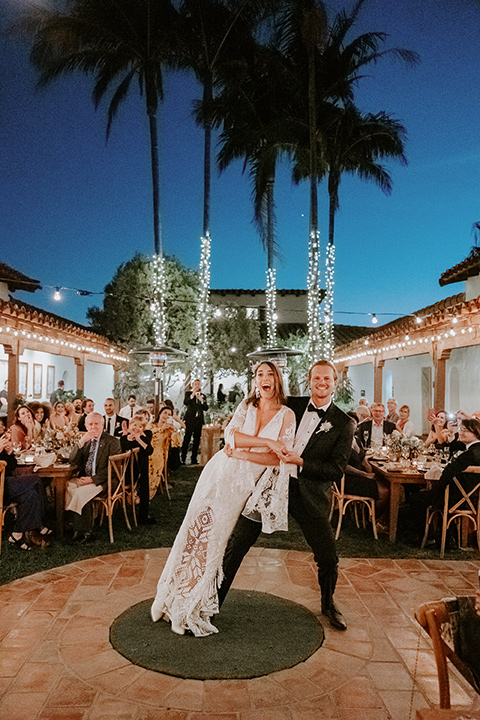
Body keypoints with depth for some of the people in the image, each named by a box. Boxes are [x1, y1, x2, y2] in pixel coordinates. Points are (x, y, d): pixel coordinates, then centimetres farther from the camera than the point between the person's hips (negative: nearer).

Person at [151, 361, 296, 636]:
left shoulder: (287, 415, -3)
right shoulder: (247, 406, 3)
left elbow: (279, 458, -10)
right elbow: (231, 436, -12)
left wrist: (244, 454, -17)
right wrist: (266, 442, -19)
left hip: (246, 485, -1)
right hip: (221, 473, 1)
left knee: (215, 540, 3)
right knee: (197, 530, -1)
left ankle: (194, 608, 22)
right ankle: (176, 599, 18)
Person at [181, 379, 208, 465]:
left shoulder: (202, 395, 16)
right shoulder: (188, 393, 5)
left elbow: (206, 408, 7)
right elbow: (185, 402, -14)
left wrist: (201, 400, -7)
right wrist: (192, 394, -23)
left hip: (199, 420, 4)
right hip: (190, 419, -4)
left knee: (197, 439, 5)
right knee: (187, 438, -10)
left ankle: (193, 459, 13)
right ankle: (183, 459, -6)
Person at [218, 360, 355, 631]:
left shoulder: (344, 424, -2)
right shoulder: (292, 405, 6)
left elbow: (337, 469, -7)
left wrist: (301, 462, -17)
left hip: (310, 494, -1)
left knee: (328, 557, 5)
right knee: (237, 543, 3)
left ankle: (329, 604, 36)